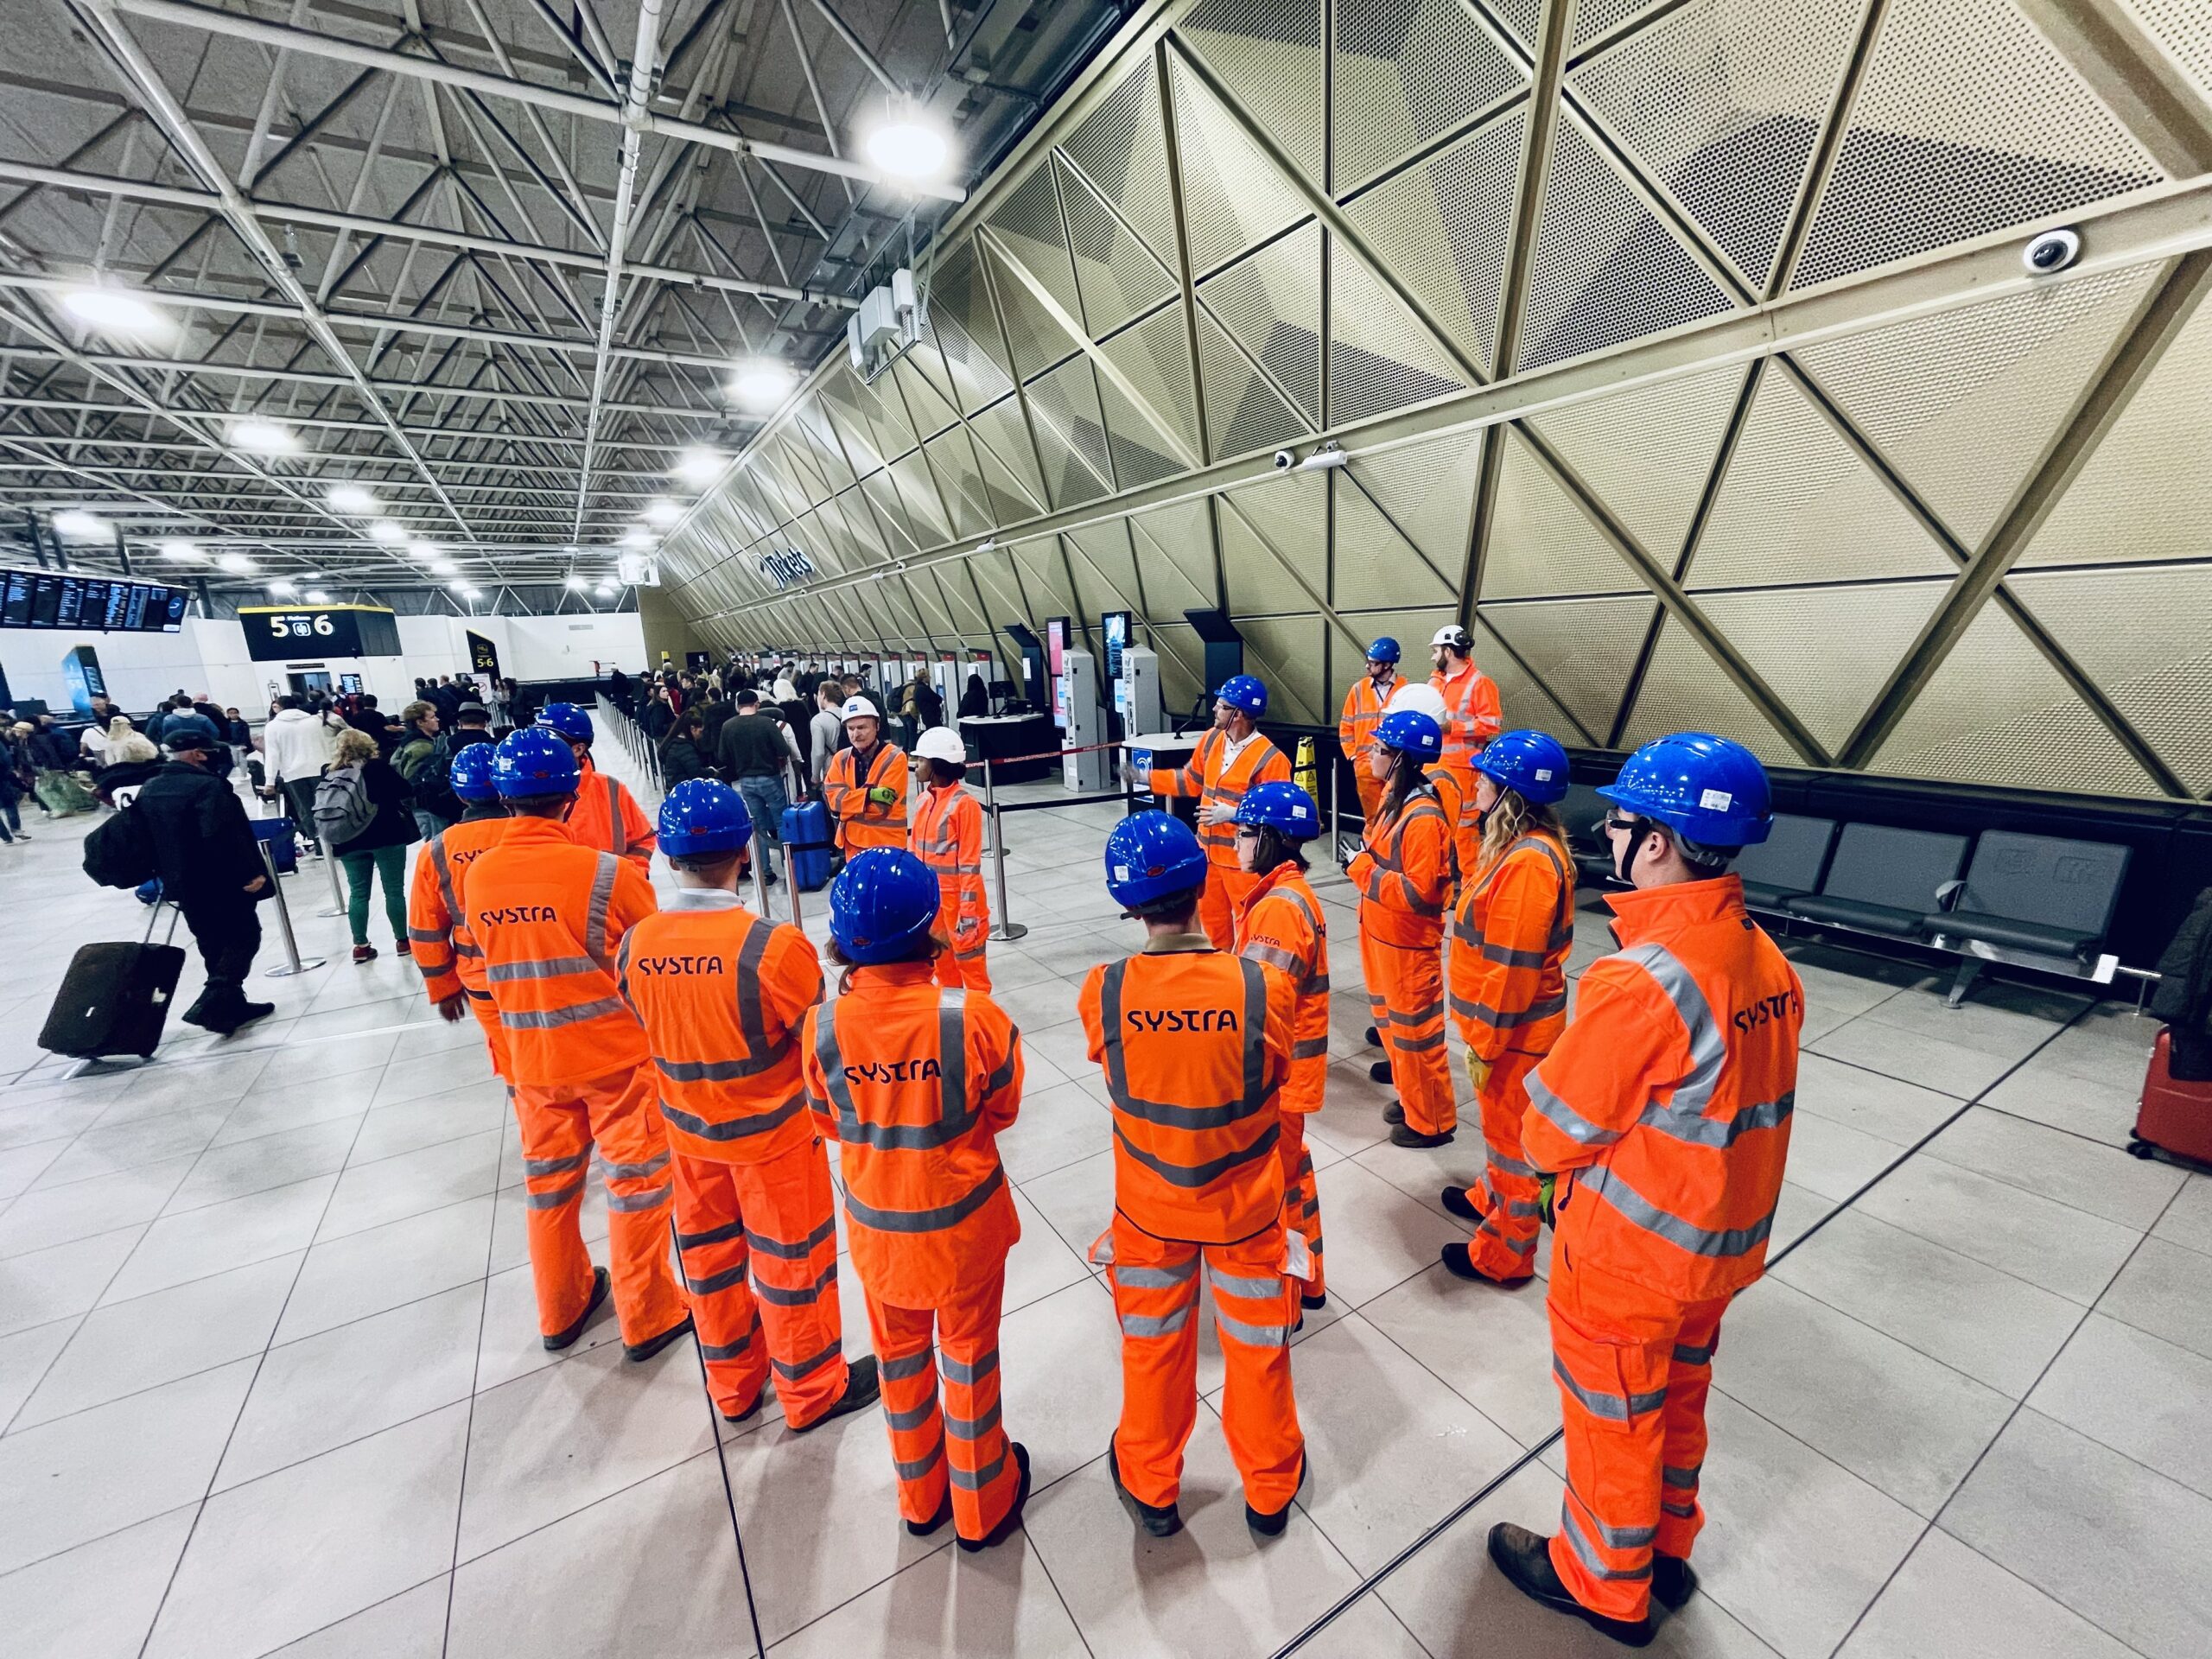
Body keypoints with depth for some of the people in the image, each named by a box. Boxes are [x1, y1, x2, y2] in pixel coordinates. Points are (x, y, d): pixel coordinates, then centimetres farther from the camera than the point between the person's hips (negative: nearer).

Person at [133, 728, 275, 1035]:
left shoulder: (147, 790, 9)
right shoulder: (207, 786, -19)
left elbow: (145, 837, 17)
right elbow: (224, 837, -26)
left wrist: (167, 875, 25)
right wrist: (251, 872, -22)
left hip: (181, 884, 8)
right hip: (221, 882, -8)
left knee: (212, 945, 16)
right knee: (243, 937, 1)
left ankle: (233, 1005, 22)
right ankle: (213, 1003, -10)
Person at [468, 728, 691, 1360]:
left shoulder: (478, 875, -6)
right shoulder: (606, 871, -21)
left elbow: (498, 960, 7)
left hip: (532, 1060, 5)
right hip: (619, 1053, -4)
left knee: (549, 1183, 22)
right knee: (635, 1184, 11)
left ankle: (560, 1309, 40)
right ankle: (649, 1317, 26)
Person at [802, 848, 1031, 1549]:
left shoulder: (822, 1026, -21)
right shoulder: (975, 1017, -28)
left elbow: (830, 1123, -3)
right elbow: (1002, 1110, -10)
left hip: (875, 1226, 2)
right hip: (963, 1222, -2)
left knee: (901, 1357, 27)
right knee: (969, 1358, 22)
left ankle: (920, 1499, 50)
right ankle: (982, 1506, 46)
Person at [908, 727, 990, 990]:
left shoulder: (964, 804, -17)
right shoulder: (925, 800, 5)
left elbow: (970, 863, -17)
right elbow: (915, 851, 12)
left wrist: (968, 910, -18)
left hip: (957, 898, -7)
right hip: (930, 898, 7)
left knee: (971, 967, 5)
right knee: (943, 966, 21)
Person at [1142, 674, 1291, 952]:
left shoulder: (1270, 759, -20)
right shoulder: (1211, 740, 2)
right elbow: (1191, 780, 15)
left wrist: (1233, 814, -26)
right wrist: (1150, 778, 11)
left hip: (1244, 858, -7)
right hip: (1209, 851, 8)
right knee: (1211, 915, 22)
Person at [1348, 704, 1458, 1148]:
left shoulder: (1423, 817, -27)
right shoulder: (1395, 795, 2)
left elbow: (1420, 892, -28)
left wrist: (1365, 872, -23)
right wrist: (1364, 860, 0)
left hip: (1408, 940, -9)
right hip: (1383, 929, 9)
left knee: (1415, 1024, 4)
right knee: (1392, 1009, 27)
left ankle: (1432, 1121, 21)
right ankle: (1405, 1070, 51)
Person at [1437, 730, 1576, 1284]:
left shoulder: (1528, 863, -28)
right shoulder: (1521, 846, 3)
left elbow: (1512, 971, -26)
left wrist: (1484, 1042, -18)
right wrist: (1481, 1032, 18)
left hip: (1516, 1030, -9)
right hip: (1500, 1019, 9)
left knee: (1512, 1133, 9)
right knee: (1498, 1121, 26)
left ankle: (1505, 1254, 28)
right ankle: (1492, 1199, 48)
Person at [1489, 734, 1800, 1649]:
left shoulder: (1638, 982, -33)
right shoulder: (1766, 958, -7)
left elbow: (1551, 1136, -23)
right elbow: (1732, 1099, 3)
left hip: (1626, 1258, -7)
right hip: (1724, 1243, 7)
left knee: (1613, 1421, 19)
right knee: (1678, 1399, 29)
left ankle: (1603, 1582, 44)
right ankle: (1667, 1550, 54)